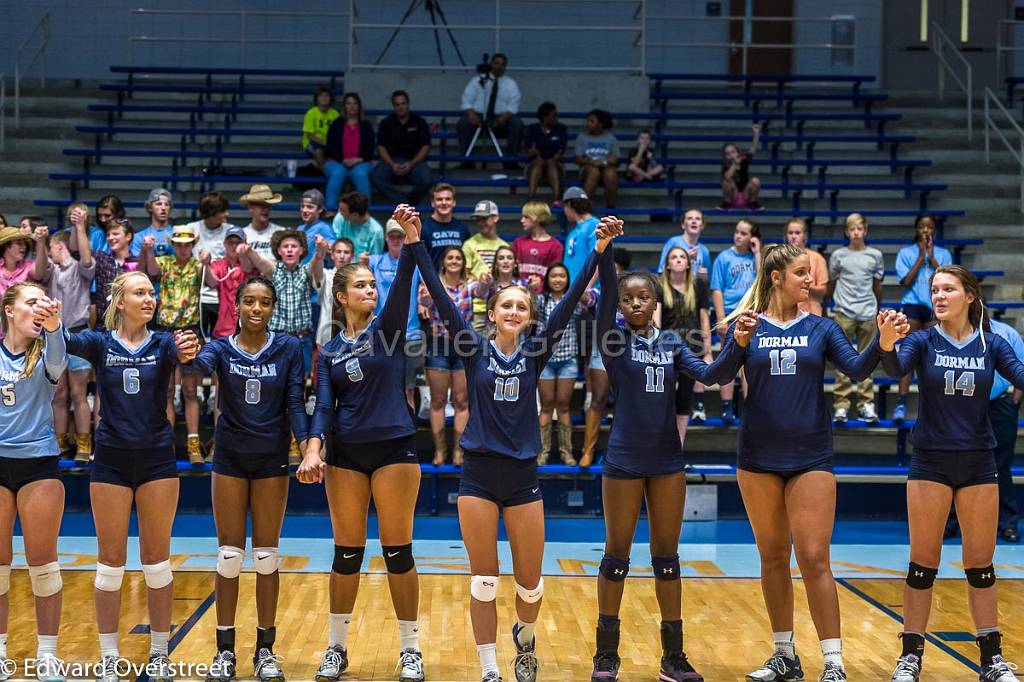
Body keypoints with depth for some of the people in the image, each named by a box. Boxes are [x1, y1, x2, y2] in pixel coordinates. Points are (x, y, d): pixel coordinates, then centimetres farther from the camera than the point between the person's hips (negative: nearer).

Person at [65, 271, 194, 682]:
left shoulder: (163, 343, 1)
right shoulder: (101, 343, 0)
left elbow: (184, 356, -22)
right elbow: (69, 344, -21)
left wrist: (189, 352, -47)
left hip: (157, 459, 0)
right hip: (112, 460, 0)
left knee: (157, 559, 6)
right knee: (111, 561, 4)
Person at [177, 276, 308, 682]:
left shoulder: (289, 349, -2)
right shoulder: (222, 348, -3)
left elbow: (295, 404, -5)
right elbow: (203, 365, -26)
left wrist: (306, 444, -21)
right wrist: (188, 356, -50)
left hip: (272, 460, 0)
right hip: (230, 459, 0)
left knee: (266, 555, 5)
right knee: (228, 555, 3)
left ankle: (265, 649, 15)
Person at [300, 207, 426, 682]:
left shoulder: (387, 327, 3)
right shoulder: (330, 350, 9)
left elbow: (402, 287, -15)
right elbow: (323, 406, 1)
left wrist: (410, 239, -31)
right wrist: (313, 448, -17)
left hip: (395, 447, -2)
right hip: (345, 452, 2)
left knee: (398, 551, -1)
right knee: (346, 552, 6)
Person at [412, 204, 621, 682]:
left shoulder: (535, 352, 2)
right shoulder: (475, 349, 0)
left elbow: (570, 301, -7)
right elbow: (441, 297, -8)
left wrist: (599, 250, -16)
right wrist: (415, 242, -17)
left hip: (523, 475, 1)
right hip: (478, 474, -1)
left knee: (530, 581, 7)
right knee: (483, 580, 0)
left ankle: (525, 639, 37)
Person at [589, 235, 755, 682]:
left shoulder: (671, 343, 7)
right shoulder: (614, 340, -2)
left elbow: (711, 375, -4)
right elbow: (606, 292, -18)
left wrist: (737, 345, -22)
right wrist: (605, 247, -33)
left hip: (667, 460, 3)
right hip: (624, 460, -3)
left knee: (666, 555, 8)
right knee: (617, 555, 4)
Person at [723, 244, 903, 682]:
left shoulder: (820, 328, 5)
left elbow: (856, 369, -9)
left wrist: (882, 342, -28)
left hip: (811, 458, -1)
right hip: (759, 457, 1)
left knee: (814, 559, -7)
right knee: (773, 558, 10)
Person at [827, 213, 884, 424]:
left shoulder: (875, 255, 6)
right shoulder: (838, 255, 3)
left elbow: (877, 284, 14)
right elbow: (830, 283, 9)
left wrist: (877, 307, 19)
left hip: (867, 313, 1)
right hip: (844, 313, -1)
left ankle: (867, 404, 8)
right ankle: (841, 406, 1)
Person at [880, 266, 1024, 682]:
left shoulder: (990, 344, 2)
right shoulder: (923, 341, -2)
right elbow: (896, 369, -21)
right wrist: (887, 347, -43)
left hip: (978, 463, 1)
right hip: (931, 463, -1)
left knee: (981, 565, 7)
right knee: (922, 563, 2)